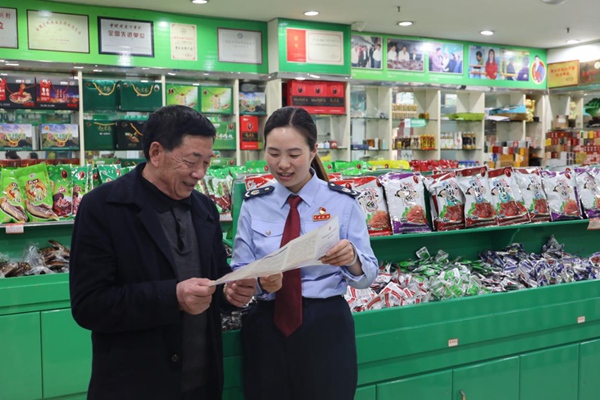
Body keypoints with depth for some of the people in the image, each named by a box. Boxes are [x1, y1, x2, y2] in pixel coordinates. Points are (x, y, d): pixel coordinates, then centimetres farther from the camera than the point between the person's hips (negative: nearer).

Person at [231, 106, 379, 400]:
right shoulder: (253, 205, 2)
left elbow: (368, 276, -4)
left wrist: (352, 259, -26)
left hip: (325, 327, -1)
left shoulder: (342, 202, -3)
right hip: (267, 328, 2)